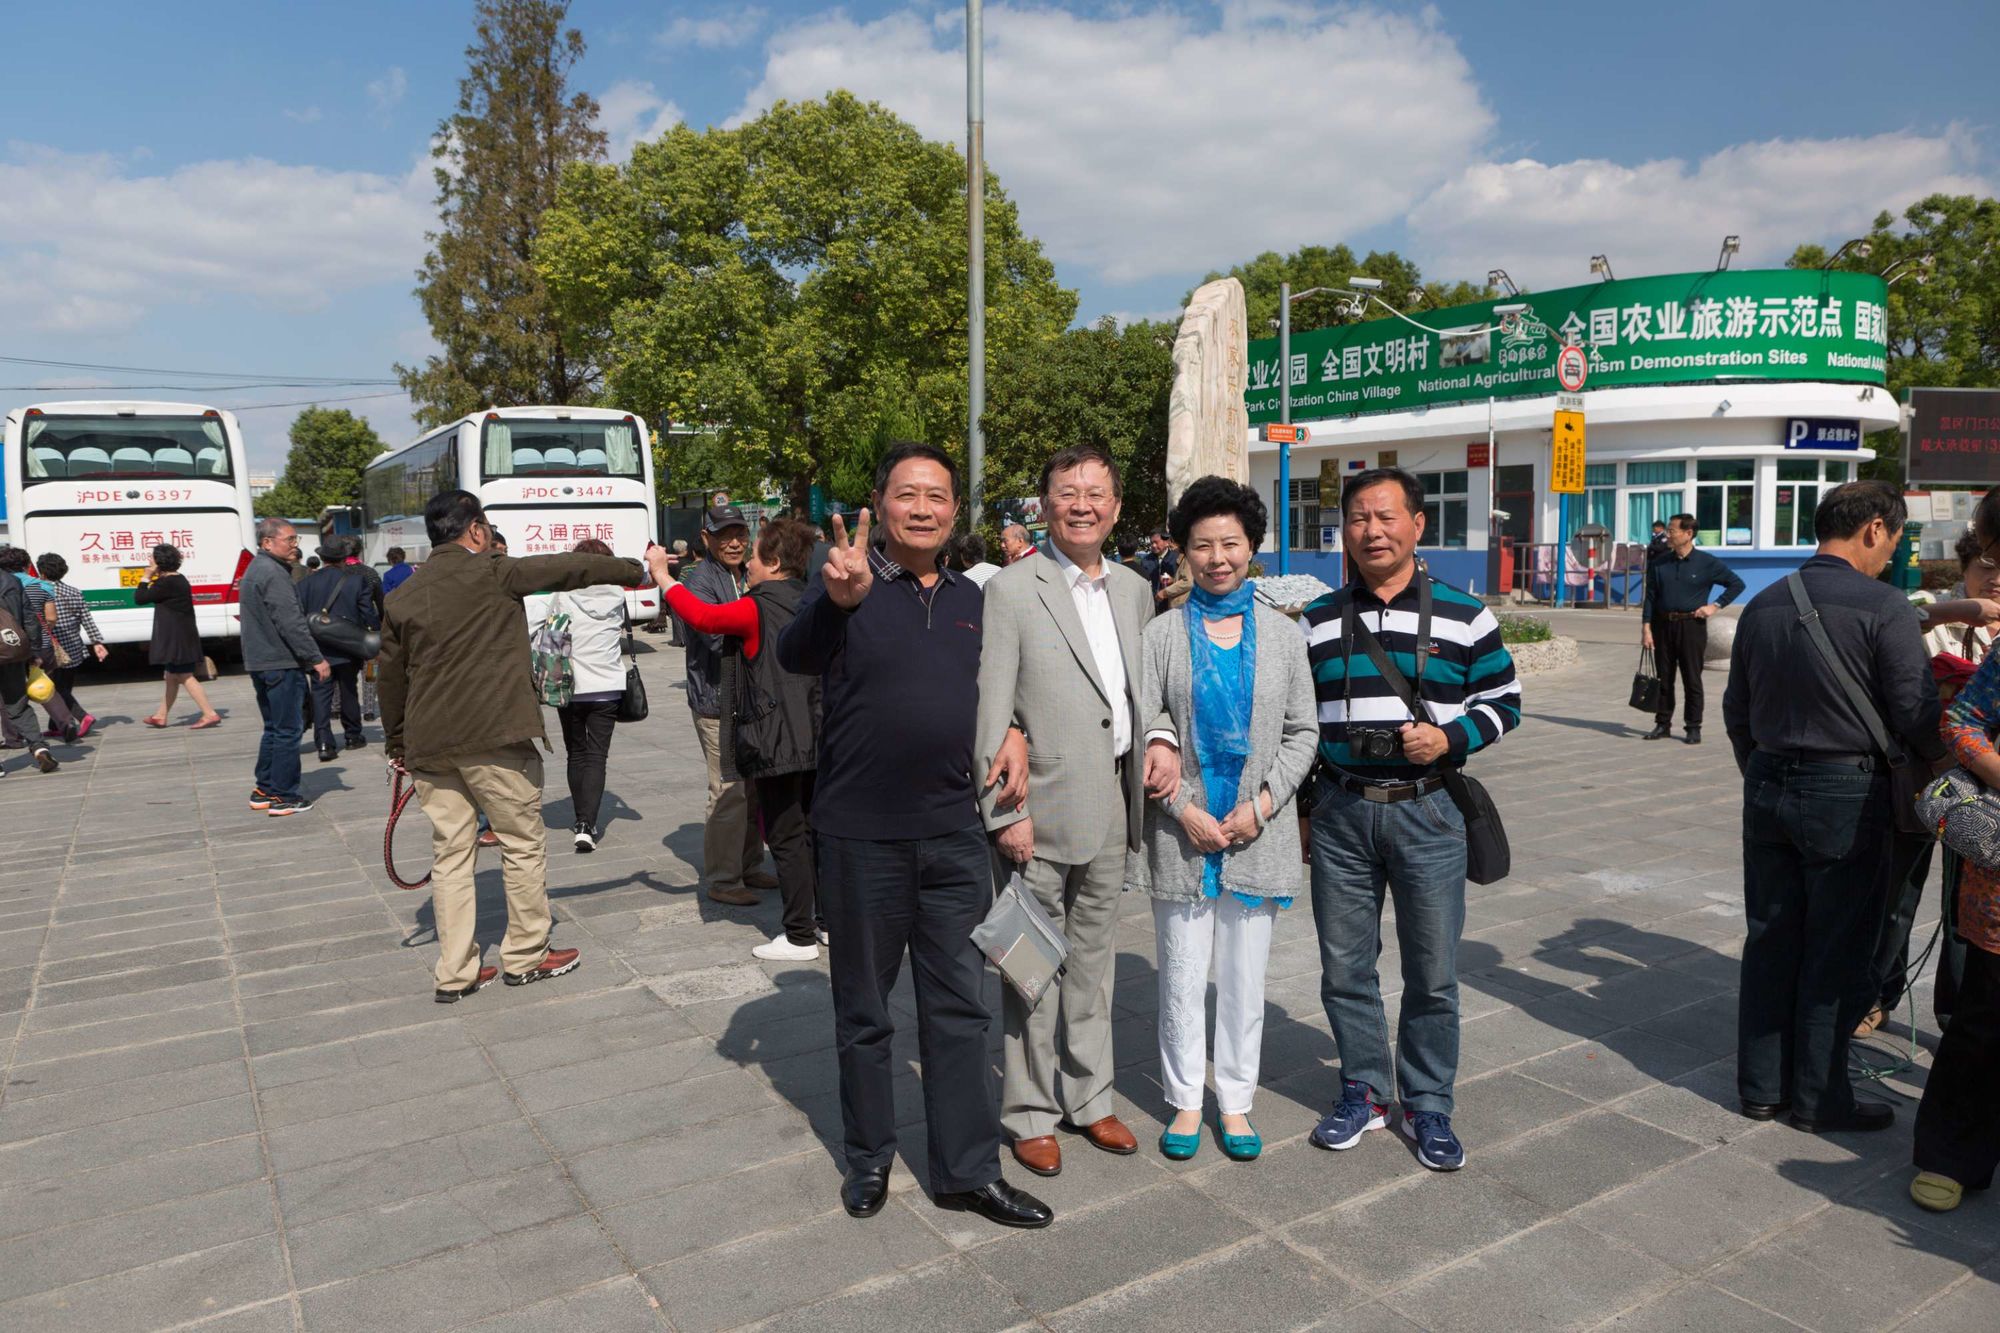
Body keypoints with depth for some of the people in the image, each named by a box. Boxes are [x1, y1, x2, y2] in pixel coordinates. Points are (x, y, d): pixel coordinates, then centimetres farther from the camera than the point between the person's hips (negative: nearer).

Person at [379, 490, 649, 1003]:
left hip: (428, 744, 6)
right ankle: (526, 956, 18)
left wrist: (397, 742, 25)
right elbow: (569, 569, 0)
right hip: (494, 737, -6)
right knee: (524, 844, 9)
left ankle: (454, 973, 14)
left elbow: (391, 676, 16)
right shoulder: (492, 573, -6)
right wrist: (640, 570, 12)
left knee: (449, 854, 11)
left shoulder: (403, 596, 11)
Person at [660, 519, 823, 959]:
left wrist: (662, 576, 1)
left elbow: (702, 616, -11)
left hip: (776, 742, -7)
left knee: (787, 839, -1)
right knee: (813, 831, 15)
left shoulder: (758, 608, -12)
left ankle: (800, 936, 5)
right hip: (814, 738, 8)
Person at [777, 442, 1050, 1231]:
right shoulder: (848, 586, -7)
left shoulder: (970, 600, 8)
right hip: (861, 838, -4)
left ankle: (968, 1169, 22)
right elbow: (796, 655, -26)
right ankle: (869, 1157, 31)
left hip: (954, 835, 4)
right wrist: (838, 599, -47)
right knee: (864, 1010, 12)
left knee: (959, 1007, 10)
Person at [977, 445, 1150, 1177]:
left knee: (1093, 960, 17)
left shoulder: (1133, 590, 11)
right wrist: (1006, 812, -15)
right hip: (1041, 811, -5)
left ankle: (1088, 1097, 32)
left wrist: (1147, 775, 8)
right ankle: (1029, 1114, 21)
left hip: (1111, 808, 6)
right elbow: (991, 711, -12)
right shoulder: (1012, 590, -8)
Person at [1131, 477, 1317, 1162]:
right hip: (1181, 833, -1)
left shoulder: (1282, 634, 5)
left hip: (1258, 831, 2)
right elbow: (1143, 734, -4)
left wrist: (1261, 805, -8)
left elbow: (1303, 731, 5)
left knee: (1245, 978, 11)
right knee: (1182, 977, 7)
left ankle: (1235, 1100, 27)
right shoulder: (1162, 633, 0)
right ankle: (1185, 1100, 24)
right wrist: (1186, 812, -12)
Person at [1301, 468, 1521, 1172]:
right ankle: (1363, 1090, 29)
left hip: (1428, 811, -2)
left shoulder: (1465, 616, 0)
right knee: (1344, 966, 10)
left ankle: (1427, 1105, 25)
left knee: (1433, 973, 7)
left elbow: (1503, 701, 5)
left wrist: (1449, 738, -13)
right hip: (1341, 815, 2)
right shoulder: (1316, 622, 6)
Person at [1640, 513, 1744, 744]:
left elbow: (1737, 584, 6)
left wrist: (1715, 606, -3)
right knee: (1664, 678, 7)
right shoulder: (1659, 564, 5)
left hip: (1692, 625, -3)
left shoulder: (1707, 563, -2)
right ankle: (1663, 724, 16)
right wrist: (1646, 628, -2)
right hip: (1663, 625, 3)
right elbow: (1650, 597, 5)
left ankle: (1694, 728, 10)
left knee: (1692, 679, 2)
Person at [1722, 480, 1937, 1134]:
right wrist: (1946, 763, 8)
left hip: (1767, 787, 6)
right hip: (1846, 793, -6)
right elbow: (1917, 716, -13)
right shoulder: (1882, 606, -14)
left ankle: (1761, 1085, 22)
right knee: (1837, 952, 6)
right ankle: (1819, 1098, 17)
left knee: (1769, 940, 13)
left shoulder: (1762, 605, 6)